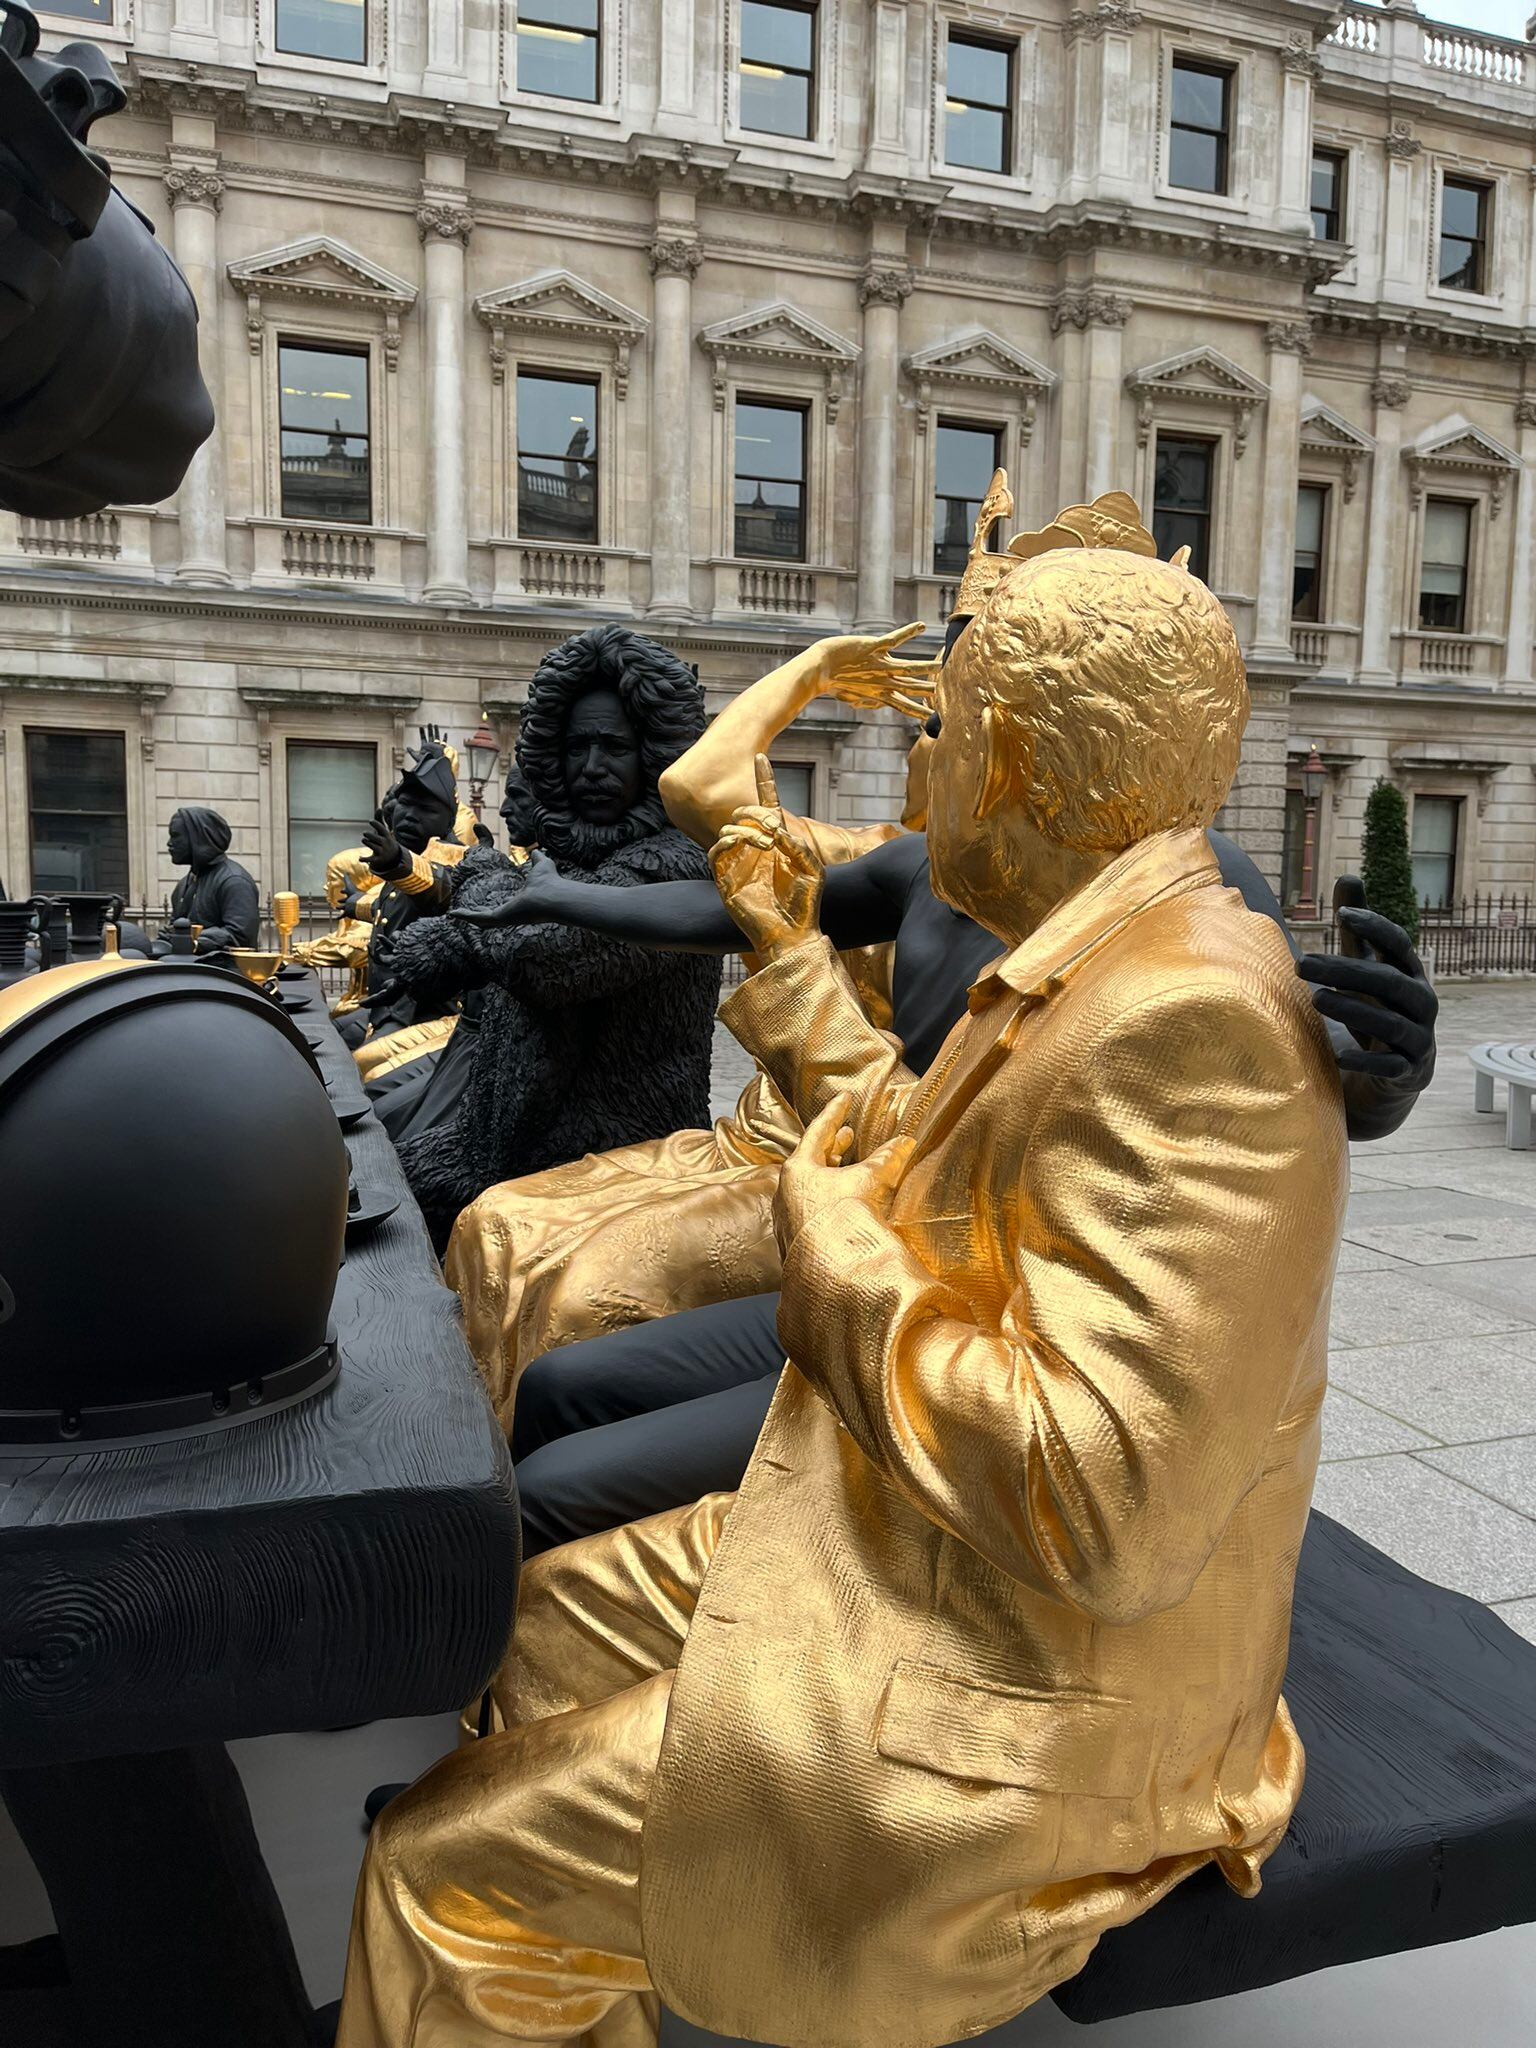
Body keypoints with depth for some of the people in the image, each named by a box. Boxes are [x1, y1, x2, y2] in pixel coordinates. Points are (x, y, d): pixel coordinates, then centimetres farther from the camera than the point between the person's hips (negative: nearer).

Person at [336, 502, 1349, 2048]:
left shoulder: (1189, 1017, -28)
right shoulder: (1096, 969, 5)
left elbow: (1104, 1510, -33)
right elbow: (917, 1160, 20)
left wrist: (841, 1253, -20)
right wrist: (787, 950, 20)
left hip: (1010, 1706, -10)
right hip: (930, 1561, 10)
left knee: (448, 1877, -5)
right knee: (554, 1620, 21)